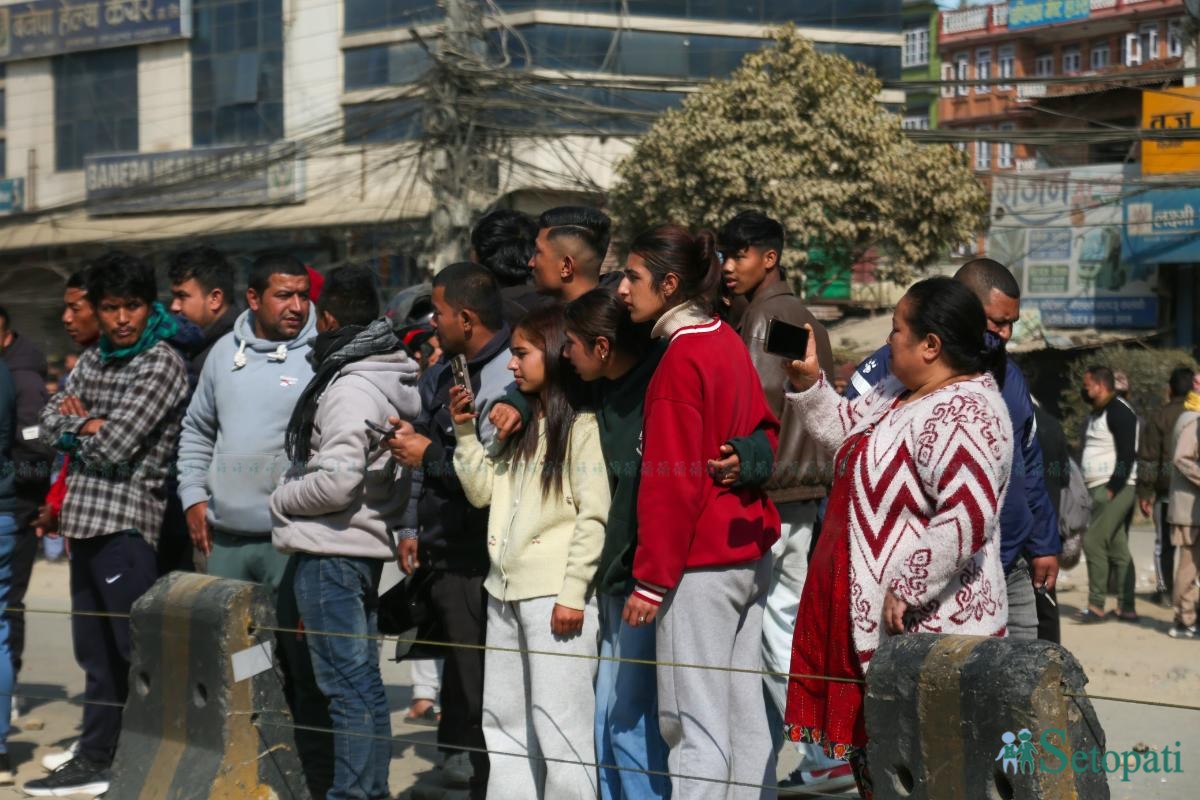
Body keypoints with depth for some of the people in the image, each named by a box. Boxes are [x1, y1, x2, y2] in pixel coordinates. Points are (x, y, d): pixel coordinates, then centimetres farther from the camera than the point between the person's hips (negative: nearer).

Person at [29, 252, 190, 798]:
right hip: (85, 522, 8)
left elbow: (114, 448, -15)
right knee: (97, 653, 14)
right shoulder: (94, 359, 15)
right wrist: (91, 426, -9)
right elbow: (51, 427, 9)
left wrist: (79, 424, 3)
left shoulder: (162, 363, -10)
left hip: (126, 522, -8)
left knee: (139, 649, -8)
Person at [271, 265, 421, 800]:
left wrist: (282, 501, -8)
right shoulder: (395, 374, 12)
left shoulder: (350, 386, -17)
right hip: (368, 543, 10)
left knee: (347, 683, -7)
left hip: (329, 551, -10)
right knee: (363, 679, 15)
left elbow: (338, 480, -23)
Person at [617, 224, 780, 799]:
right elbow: (765, 432, 17)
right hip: (749, 550, 9)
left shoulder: (681, 359, -15)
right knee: (744, 713, 13)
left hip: (700, 559, -9)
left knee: (694, 722, -5)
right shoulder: (728, 342, 9)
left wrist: (652, 578, -14)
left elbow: (671, 482, -16)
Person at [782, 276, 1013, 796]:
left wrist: (907, 591, -26)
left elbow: (969, 519, -30)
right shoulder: (899, 393, 11)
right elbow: (842, 429, 26)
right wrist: (807, 380, 10)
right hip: (868, 617, 10)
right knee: (871, 755, 18)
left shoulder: (962, 413, -21)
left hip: (924, 629, -10)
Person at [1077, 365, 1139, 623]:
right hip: (1100, 489, 10)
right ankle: (1126, 608, 10)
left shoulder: (1119, 411, -12)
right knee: (1117, 548, 9)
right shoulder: (1097, 413, 20)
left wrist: (1113, 489, -21)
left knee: (1093, 542, -13)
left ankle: (1096, 606, -11)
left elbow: (1127, 454, -19)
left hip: (1115, 489, -10)